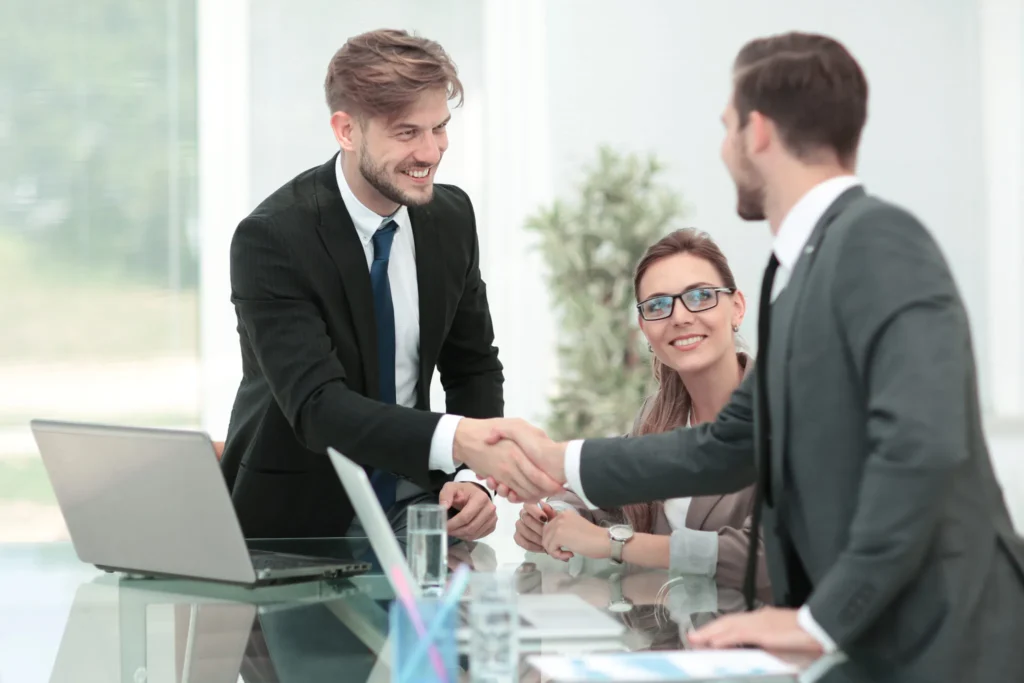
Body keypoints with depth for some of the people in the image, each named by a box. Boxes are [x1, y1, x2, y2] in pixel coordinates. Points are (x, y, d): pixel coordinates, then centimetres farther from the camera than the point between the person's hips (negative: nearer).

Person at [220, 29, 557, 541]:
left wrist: (469, 477, -9)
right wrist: (456, 440, -44)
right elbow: (317, 404, -28)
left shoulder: (451, 216, 0)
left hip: (409, 505, 3)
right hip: (295, 519, -3)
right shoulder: (272, 240, -19)